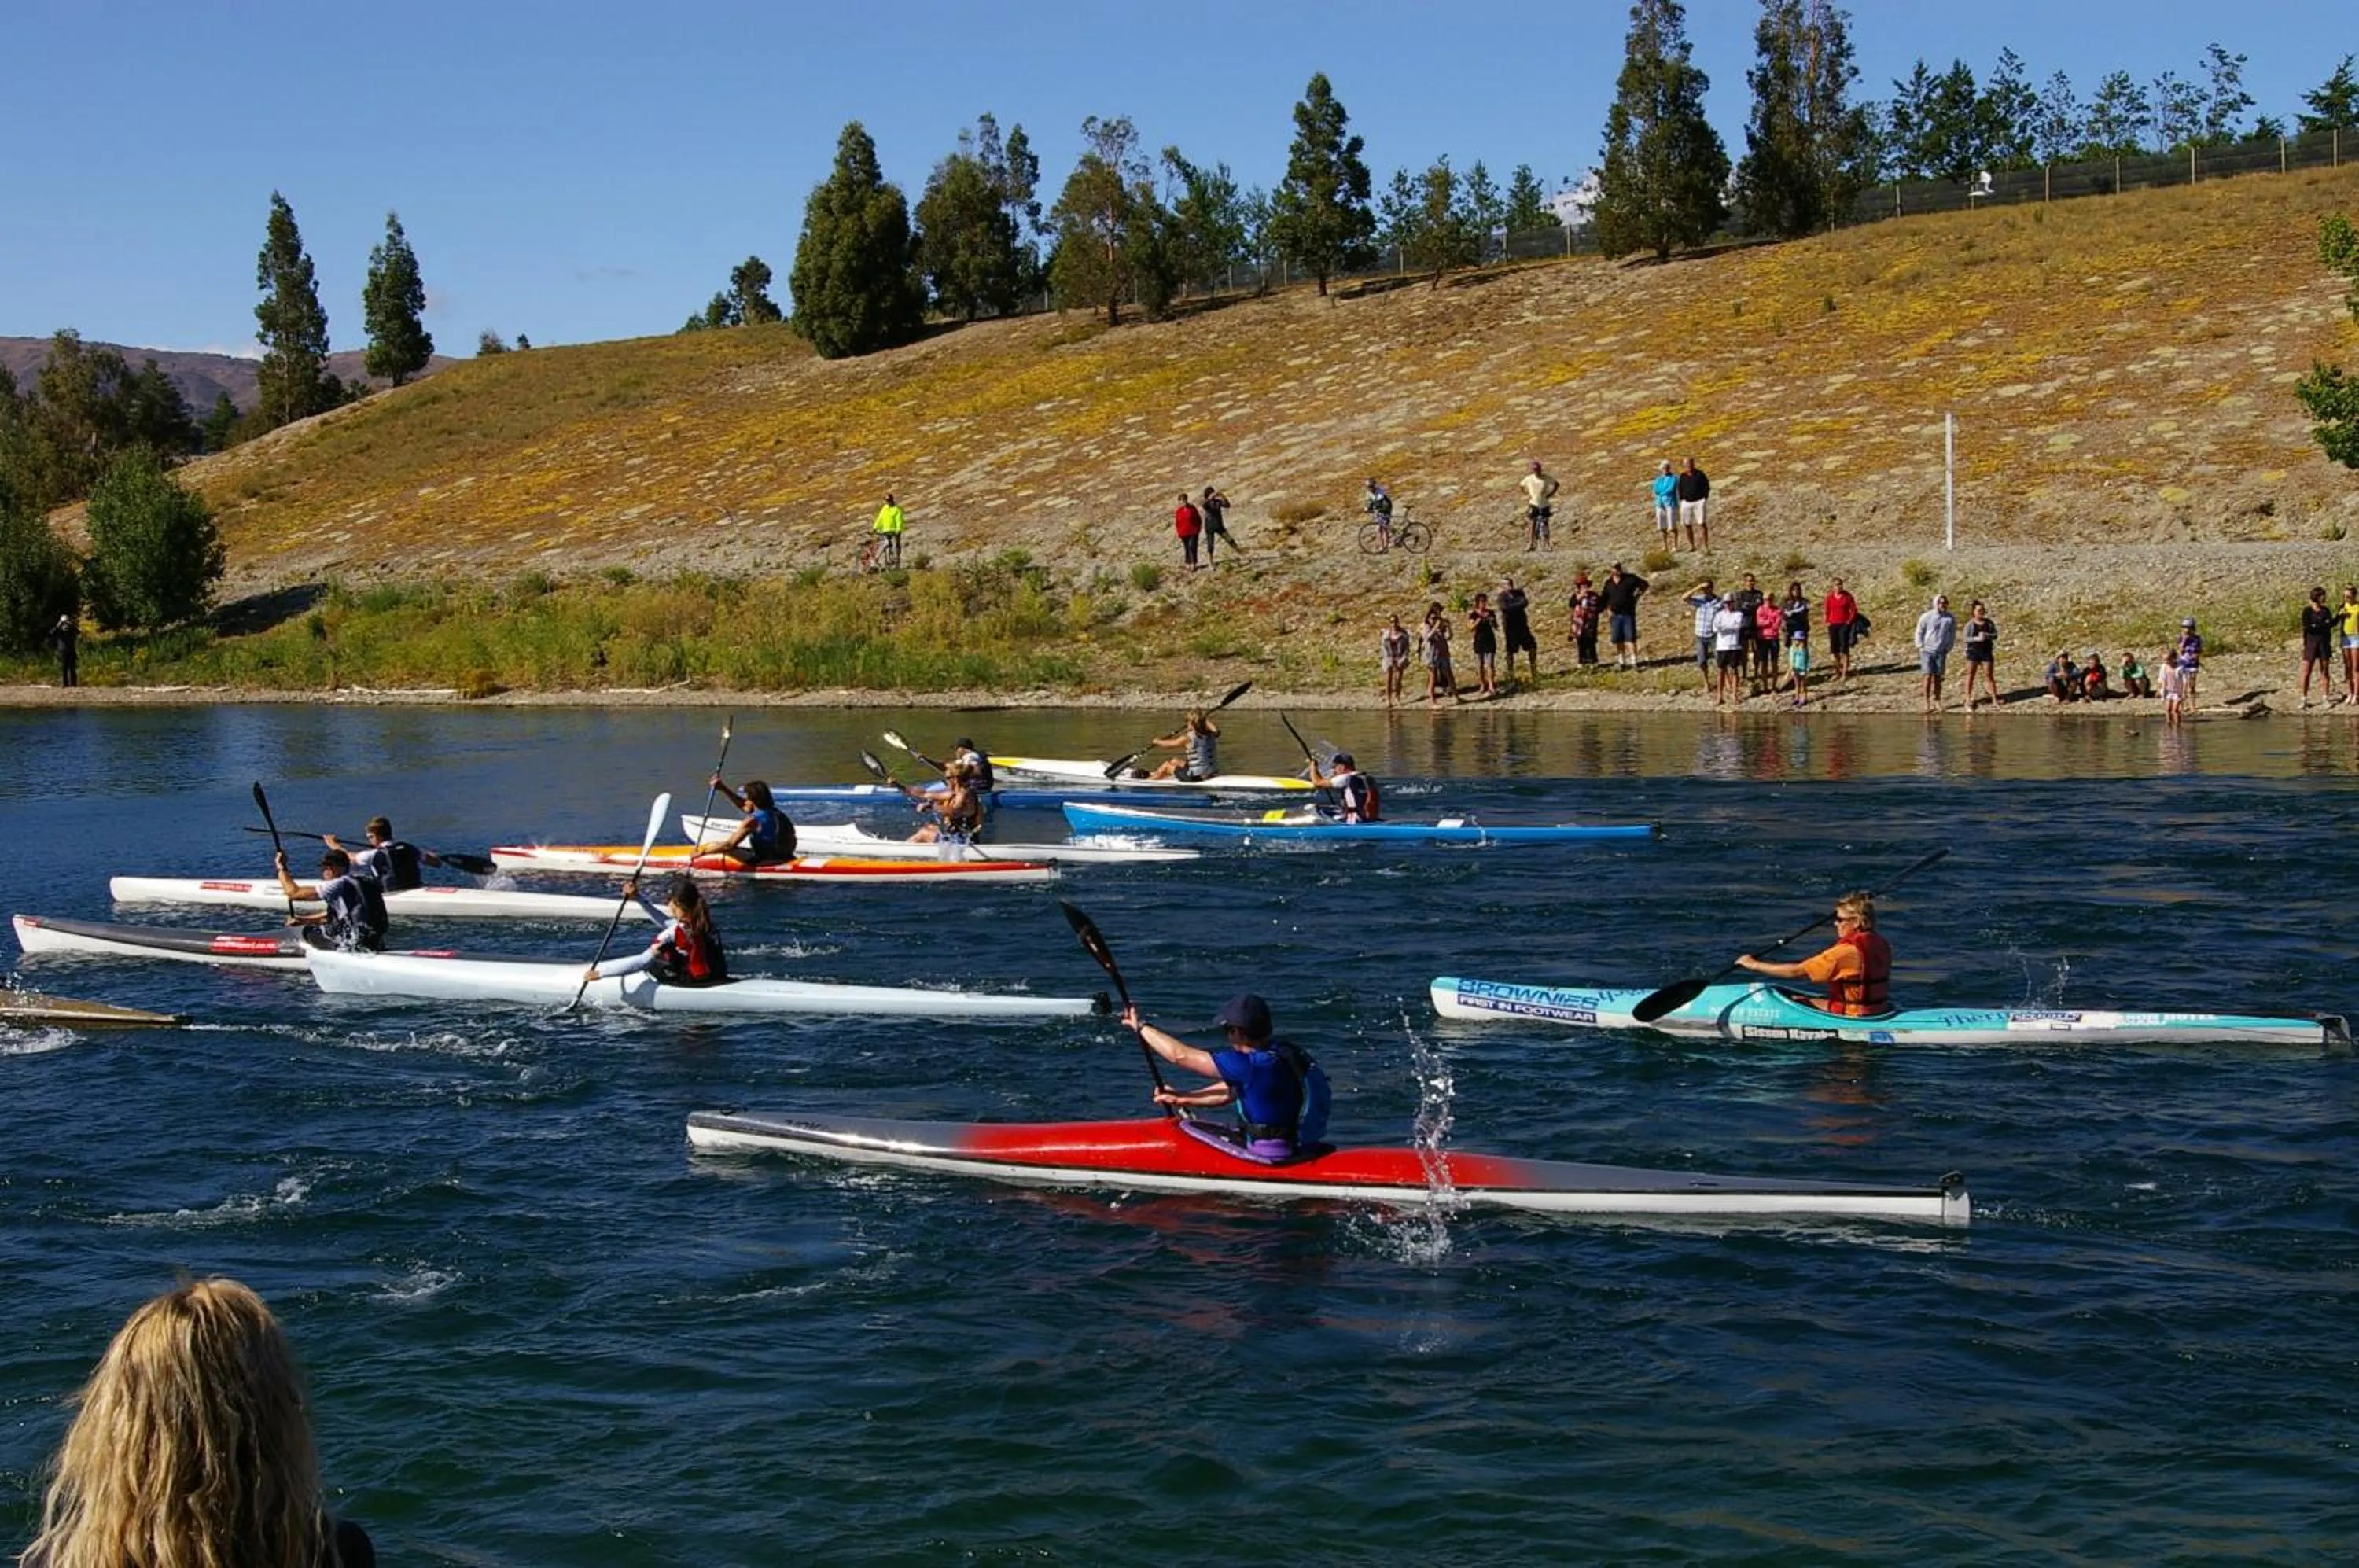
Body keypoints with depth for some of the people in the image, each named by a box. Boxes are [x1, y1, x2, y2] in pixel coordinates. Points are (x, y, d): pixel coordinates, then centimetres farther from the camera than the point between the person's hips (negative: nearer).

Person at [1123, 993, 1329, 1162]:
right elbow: (1229, 1091, 17)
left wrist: (1141, 1027, -2)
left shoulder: (1252, 1066, -22)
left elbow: (1180, 1055, -16)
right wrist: (1181, 1098, 22)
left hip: (1272, 1161, -9)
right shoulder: (1285, 1053, 5)